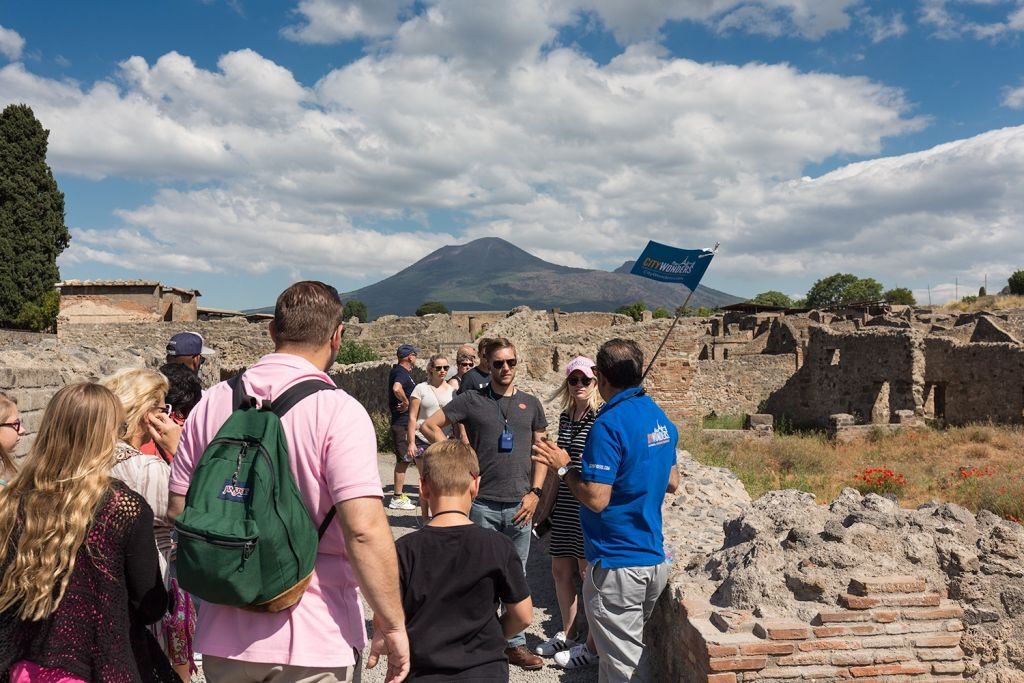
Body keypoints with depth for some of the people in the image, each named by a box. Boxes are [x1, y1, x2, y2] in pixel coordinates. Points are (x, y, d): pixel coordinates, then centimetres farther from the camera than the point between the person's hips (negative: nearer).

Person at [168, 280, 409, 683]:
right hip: (313, 645, -4)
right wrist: (392, 625, -13)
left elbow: (179, 512, 7)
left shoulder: (212, 403, 0)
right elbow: (364, 530, -24)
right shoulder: (338, 411, -17)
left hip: (223, 636, 5)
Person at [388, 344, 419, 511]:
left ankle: (398, 492, 25)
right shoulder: (402, 372, -17)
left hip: (402, 422, 10)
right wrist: (406, 402, -23)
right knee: (403, 459, -6)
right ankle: (397, 498, -1)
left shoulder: (397, 371, 16)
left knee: (402, 459, 17)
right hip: (403, 423, -10)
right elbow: (396, 388, -37)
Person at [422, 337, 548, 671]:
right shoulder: (471, 400, -1)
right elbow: (430, 425, 0)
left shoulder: (530, 403, 8)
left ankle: (515, 643, 26)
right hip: (482, 503, -2)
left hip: (520, 505, 3)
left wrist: (535, 492, -1)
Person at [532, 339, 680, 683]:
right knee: (634, 649, 24)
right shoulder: (661, 418, 6)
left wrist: (564, 467, -10)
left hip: (617, 565, -9)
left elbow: (596, 499, -24)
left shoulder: (609, 423, -21)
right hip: (655, 559, 9)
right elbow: (672, 482, 15)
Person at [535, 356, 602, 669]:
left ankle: (593, 646, 18)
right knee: (561, 571, 14)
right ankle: (568, 633, 32)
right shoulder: (565, 416, 10)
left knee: (590, 574, 3)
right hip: (564, 504, 7)